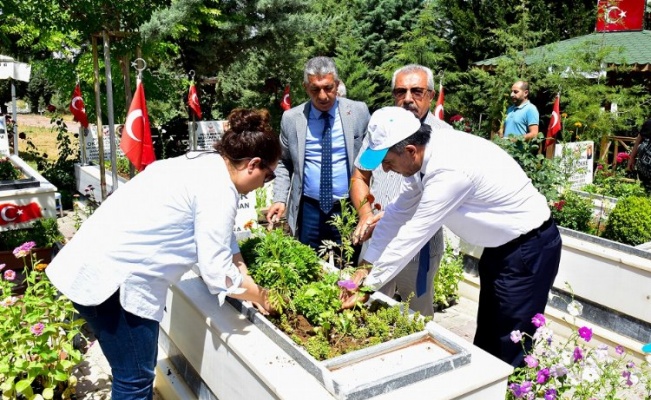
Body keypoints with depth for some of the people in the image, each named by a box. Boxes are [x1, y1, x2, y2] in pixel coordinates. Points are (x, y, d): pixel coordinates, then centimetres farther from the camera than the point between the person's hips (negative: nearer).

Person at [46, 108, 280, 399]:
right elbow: (217, 273, -16)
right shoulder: (218, 188, -18)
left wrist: (248, 282, 10)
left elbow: (223, 239, 16)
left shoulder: (205, 163, 10)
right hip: (110, 277, -10)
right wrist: (256, 295, 2)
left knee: (142, 368, 21)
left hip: (101, 263, 10)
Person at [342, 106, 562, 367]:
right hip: (501, 245, 9)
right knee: (485, 338, 19)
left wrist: (368, 287, -18)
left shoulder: (449, 170, -33)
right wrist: (366, 266, 0)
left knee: (509, 354, -2)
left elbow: (413, 235, -28)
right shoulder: (425, 155, -6)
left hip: (529, 248, -9)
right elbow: (399, 213, 1)